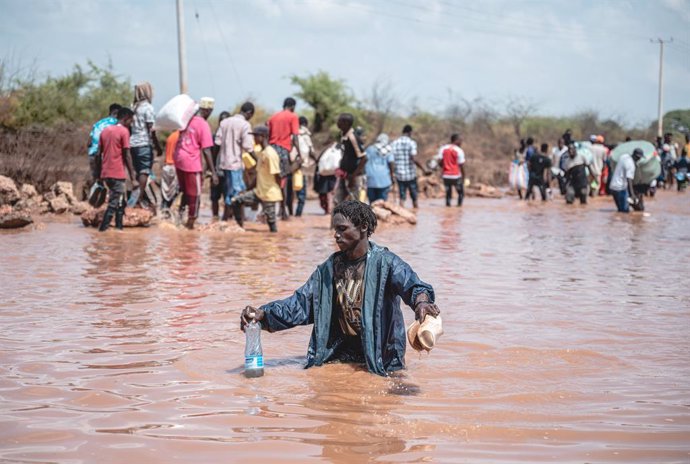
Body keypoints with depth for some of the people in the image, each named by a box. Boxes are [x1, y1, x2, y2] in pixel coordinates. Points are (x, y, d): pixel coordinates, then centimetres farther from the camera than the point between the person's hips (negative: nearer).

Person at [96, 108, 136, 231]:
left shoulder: (105, 131, 14)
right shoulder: (124, 131, -7)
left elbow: (98, 154, 13)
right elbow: (127, 155, -11)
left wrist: (99, 172, 17)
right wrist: (132, 173, -7)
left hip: (105, 173, 7)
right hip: (117, 173, -7)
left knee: (120, 201, 16)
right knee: (114, 202, -5)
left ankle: (119, 226, 16)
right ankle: (103, 227, -10)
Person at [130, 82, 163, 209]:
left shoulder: (133, 107, 14)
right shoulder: (148, 108, -7)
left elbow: (129, 126, 13)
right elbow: (150, 129, -11)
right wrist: (158, 146, -6)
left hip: (133, 142, 7)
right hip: (144, 143, -7)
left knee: (139, 171, 11)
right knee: (145, 170, -3)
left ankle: (142, 197, 13)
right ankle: (141, 198, -5)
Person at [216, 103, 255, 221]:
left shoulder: (225, 122, 9)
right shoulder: (245, 124, -10)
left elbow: (218, 141, 5)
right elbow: (248, 146, -15)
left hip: (223, 161, 7)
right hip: (235, 162, -7)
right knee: (234, 193, 0)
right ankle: (225, 220, 0)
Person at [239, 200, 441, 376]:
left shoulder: (385, 262, -7)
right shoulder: (330, 268, 10)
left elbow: (410, 284, -25)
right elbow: (301, 303, 7)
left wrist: (421, 301, -50)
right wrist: (263, 314, -10)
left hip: (379, 355, -4)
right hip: (341, 353, 4)